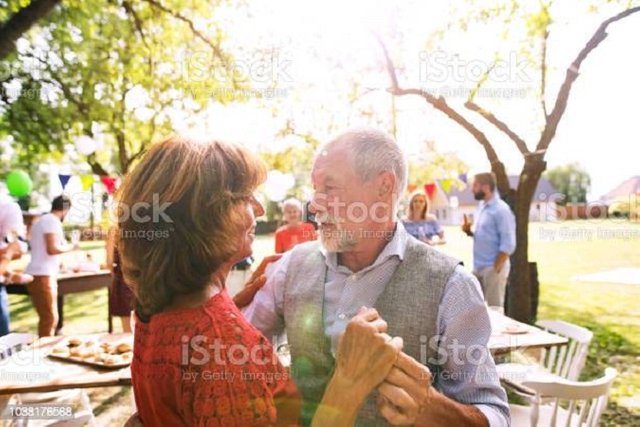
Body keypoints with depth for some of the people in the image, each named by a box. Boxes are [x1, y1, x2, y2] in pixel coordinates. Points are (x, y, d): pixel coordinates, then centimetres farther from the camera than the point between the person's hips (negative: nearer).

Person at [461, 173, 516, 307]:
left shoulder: (501, 210, -15)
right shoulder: (481, 206, 11)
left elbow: (508, 244, -17)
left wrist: (495, 269, -16)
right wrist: (469, 231, 0)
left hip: (493, 268, -8)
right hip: (478, 267, 8)